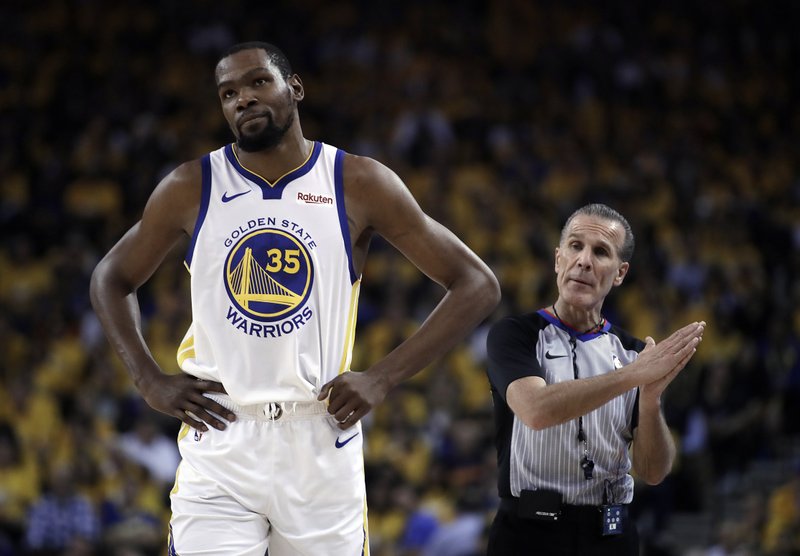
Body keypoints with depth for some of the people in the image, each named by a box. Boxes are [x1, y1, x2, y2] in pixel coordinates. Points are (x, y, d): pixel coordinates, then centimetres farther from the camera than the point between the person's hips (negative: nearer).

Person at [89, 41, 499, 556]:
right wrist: (150, 379, 3)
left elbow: (478, 286, 0)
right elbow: (112, 279, 19)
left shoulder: (359, 184, -1)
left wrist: (381, 378, -7)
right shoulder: (191, 189, 3)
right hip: (219, 444, 0)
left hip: (321, 443, 0)